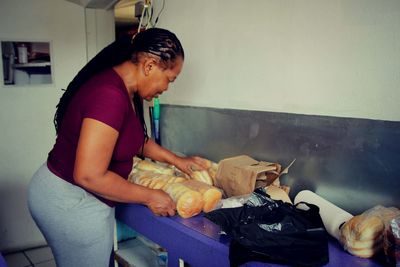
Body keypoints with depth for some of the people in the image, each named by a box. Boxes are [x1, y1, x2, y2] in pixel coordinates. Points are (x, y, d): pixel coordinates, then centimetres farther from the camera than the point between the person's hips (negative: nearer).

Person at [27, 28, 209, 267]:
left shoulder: (125, 91, 1)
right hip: (72, 204, -9)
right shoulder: (109, 95, -29)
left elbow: (136, 138, 18)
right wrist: (149, 197, -17)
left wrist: (177, 160, 12)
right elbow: (89, 176, -29)